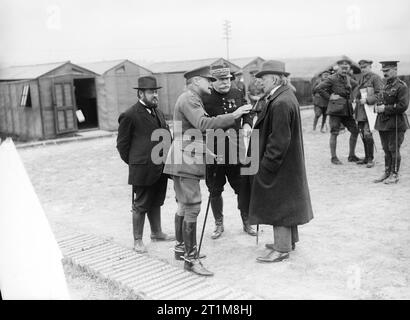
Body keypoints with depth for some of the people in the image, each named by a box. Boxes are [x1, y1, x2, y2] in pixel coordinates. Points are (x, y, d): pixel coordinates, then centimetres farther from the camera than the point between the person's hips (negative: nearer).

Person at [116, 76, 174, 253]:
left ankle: (156, 233, 35)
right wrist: (134, 163, -2)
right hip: (142, 170, -7)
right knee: (141, 205, 3)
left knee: (156, 203, 20)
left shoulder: (158, 112, 12)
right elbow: (122, 144, -6)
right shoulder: (130, 115, -12)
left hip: (160, 168, 7)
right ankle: (138, 240, 15)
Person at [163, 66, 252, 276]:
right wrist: (233, 116, -25)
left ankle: (181, 247, 28)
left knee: (184, 207, 17)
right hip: (185, 163, -11)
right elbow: (203, 124, -26)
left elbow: (202, 128, 18)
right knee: (192, 208, -9)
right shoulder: (187, 98, -12)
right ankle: (191, 259, -4)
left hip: (189, 163, 11)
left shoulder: (193, 100, 22)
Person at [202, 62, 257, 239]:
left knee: (243, 189, 9)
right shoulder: (205, 97, -7)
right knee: (215, 191, 11)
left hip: (236, 151, 2)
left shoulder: (237, 94, 4)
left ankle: (246, 222, 28)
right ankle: (219, 224, 30)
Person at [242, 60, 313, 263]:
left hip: (279, 164, -10)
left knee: (278, 203, 0)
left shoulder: (280, 103, -23)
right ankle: (289, 240, 34)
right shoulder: (286, 95, 9)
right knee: (286, 203, 20)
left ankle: (282, 248, 11)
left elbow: (279, 140, -24)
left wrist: (266, 164, -19)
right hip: (289, 163, 10)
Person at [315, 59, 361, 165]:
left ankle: (351, 156, 19)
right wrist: (329, 97, -14)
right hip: (335, 109, -7)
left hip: (347, 109, 7)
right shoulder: (332, 79, -8)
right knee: (334, 133, -3)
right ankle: (333, 157, 7)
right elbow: (319, 88, -15)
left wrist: (351, 98, 15)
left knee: (355, 131, 7)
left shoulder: (349, 79, 12)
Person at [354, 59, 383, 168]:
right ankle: (366, 157, 20)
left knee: (367, 134, -12)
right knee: (363, 134, 10)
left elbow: (380, 94, -12)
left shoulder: (375, 78, -6)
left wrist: (367, 100, -19)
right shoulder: (361, 79, 17)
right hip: (360, 111, 8)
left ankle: (371, 159, -3)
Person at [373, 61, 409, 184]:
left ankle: (394, 175, 7)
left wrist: (385, 108, -17)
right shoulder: (385, 86, 14)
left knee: (394, 149, -2)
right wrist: (378, 107, 1)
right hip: (383, 123, 8)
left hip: (395, 123, -7)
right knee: (386, 149, 12)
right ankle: (387, 173, 21)